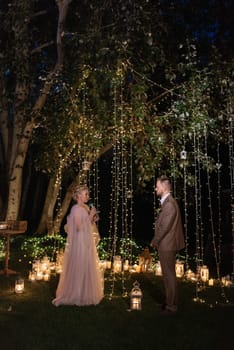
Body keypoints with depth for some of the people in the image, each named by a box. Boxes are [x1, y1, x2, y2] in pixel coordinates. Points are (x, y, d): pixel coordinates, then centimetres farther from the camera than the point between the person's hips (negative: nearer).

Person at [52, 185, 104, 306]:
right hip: (80, 242, -9)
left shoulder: (86, 207, 10)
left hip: (87, 242, 9)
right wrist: (91, 216, -19)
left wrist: (93, 218, 1)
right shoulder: (76, 208, -15)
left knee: (88, 268, 16)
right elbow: (79, 227, -21)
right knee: (79, 269, 1)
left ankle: (85, 293, 29)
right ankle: (76, 295, 15)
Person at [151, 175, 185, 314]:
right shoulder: (167, 202, 10)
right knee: (168, 274, 19)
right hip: (166, 245, 10)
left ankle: (171, 305, 14)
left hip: (167, 245, -10)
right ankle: (170, 301, 32)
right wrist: (157, 241, 11)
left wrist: (155, 241, -9)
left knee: (169, 275, 2)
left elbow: (165, 227, -21)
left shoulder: (169, 204, -21)